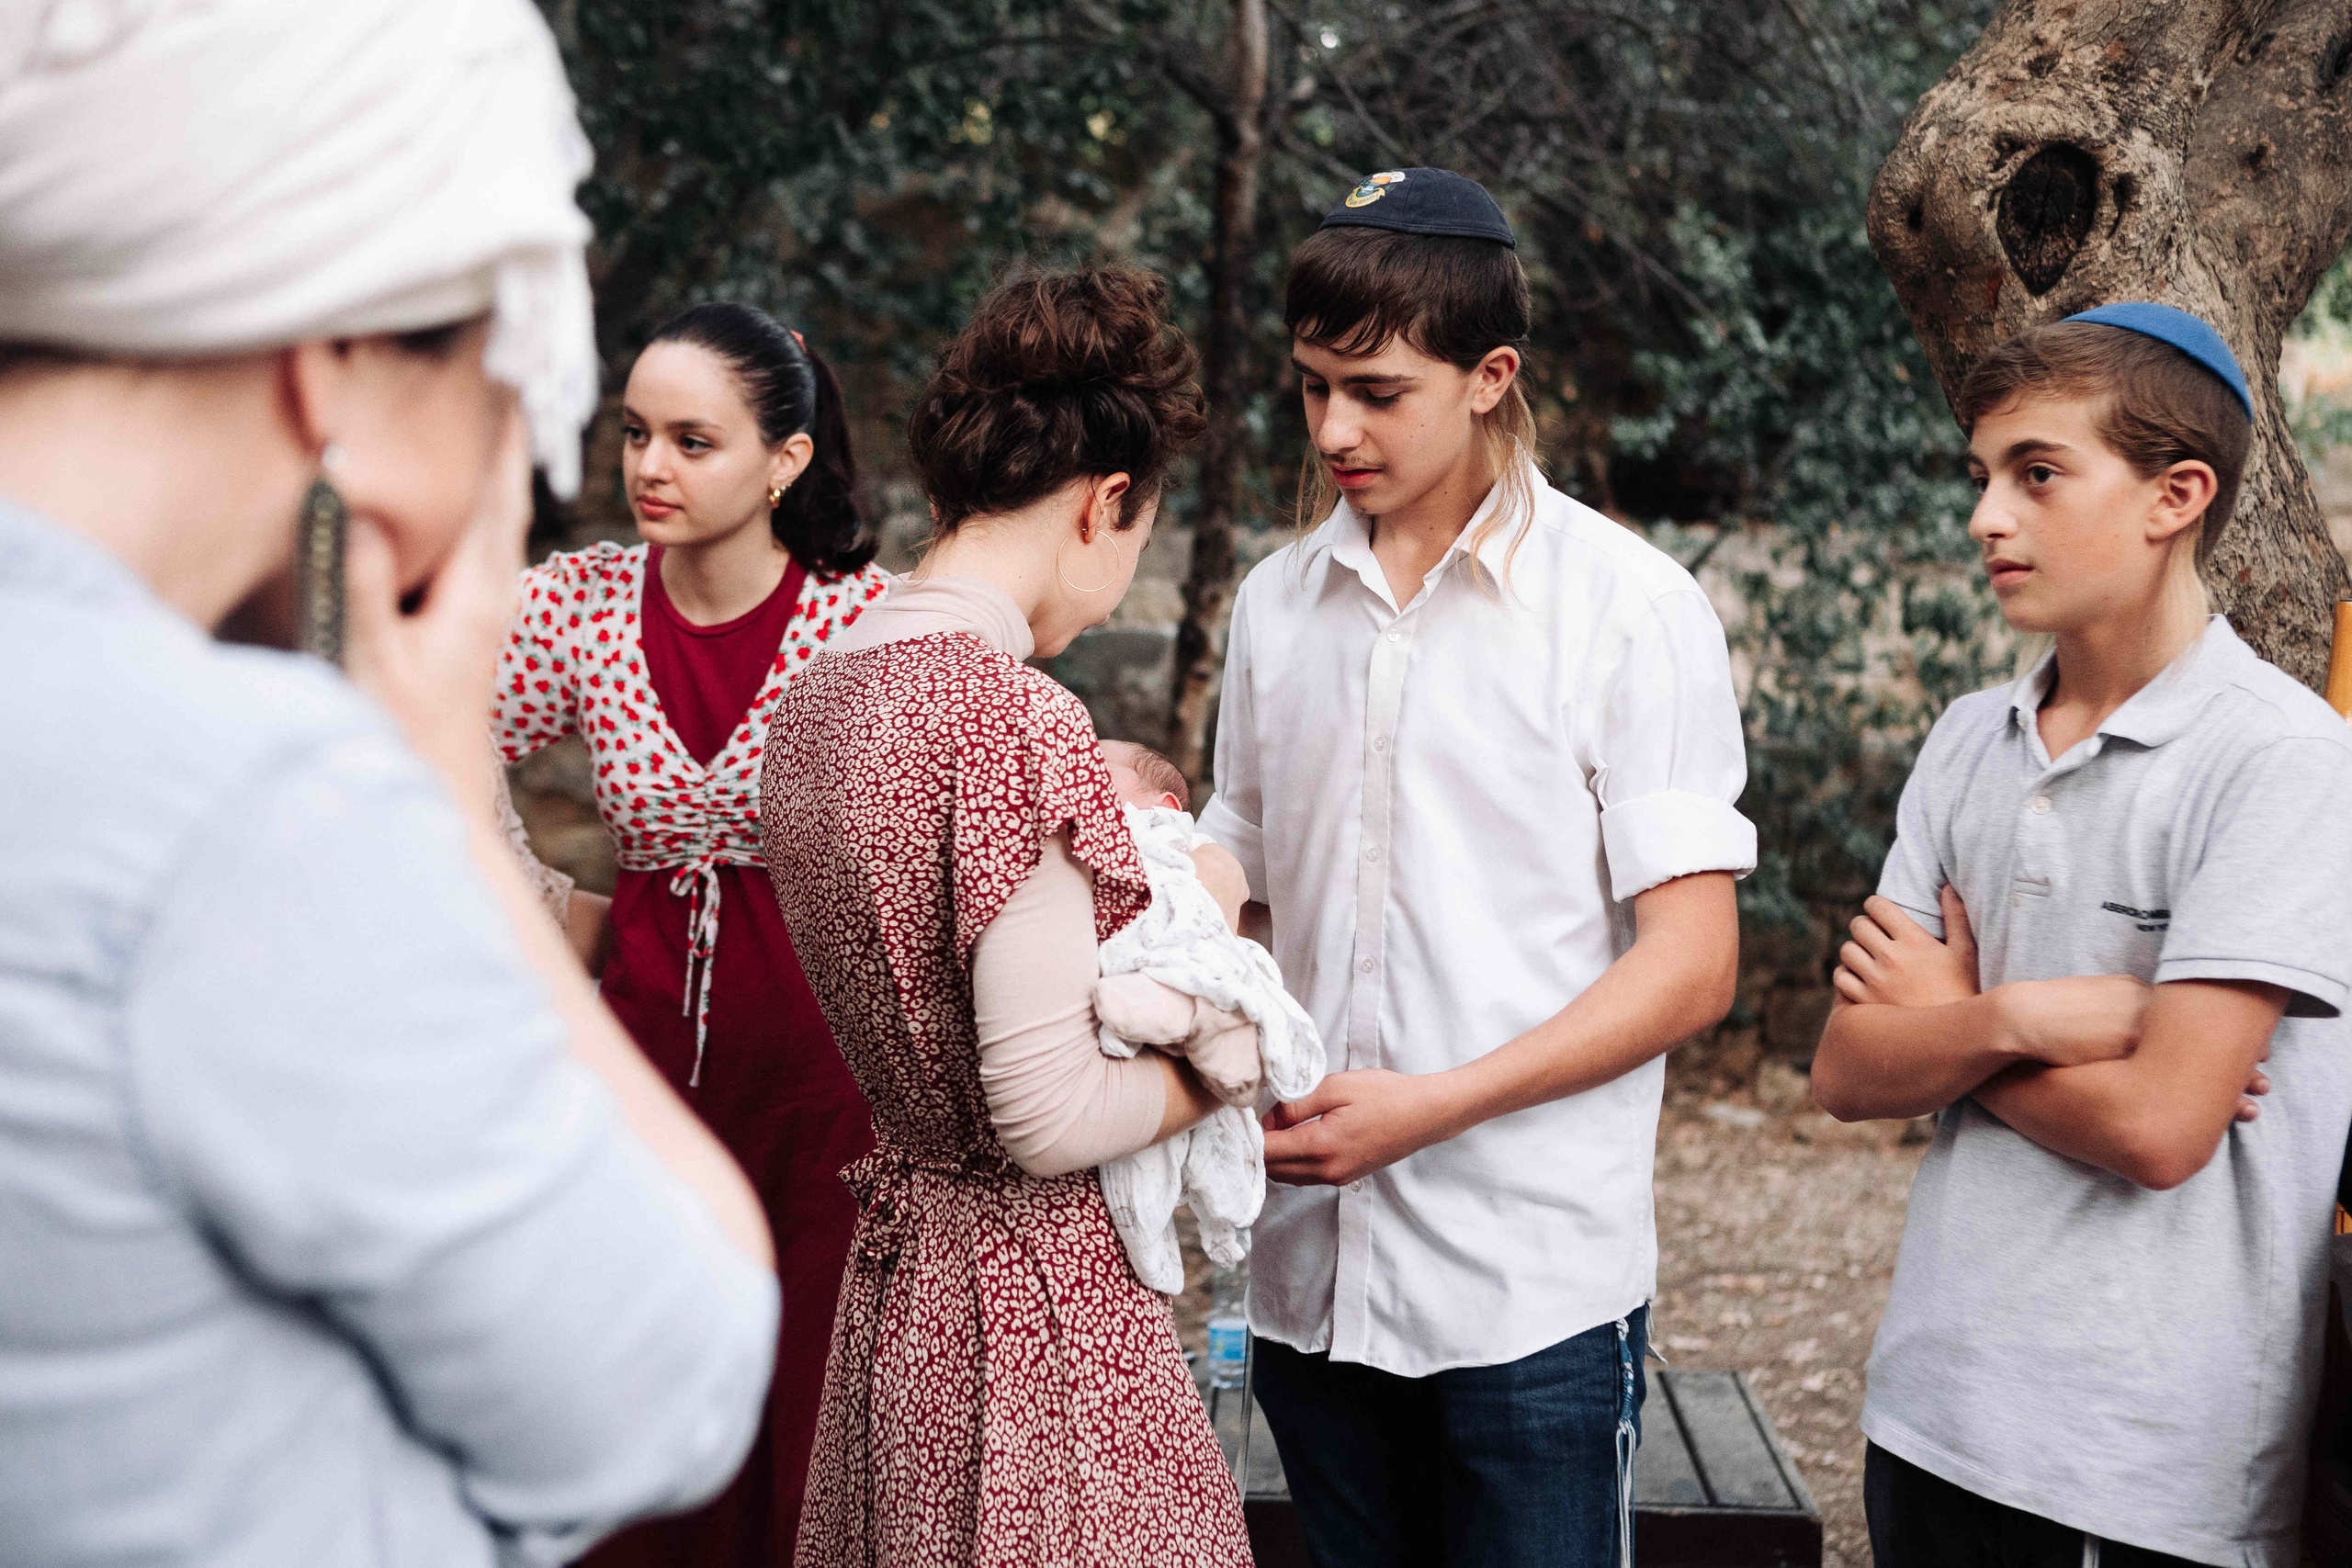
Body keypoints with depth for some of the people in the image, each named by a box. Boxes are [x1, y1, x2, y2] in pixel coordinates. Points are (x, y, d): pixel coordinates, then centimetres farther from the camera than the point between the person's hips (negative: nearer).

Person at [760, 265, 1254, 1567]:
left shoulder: (817, 691, 6)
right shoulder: (1018, 718, -21)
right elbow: (1050, 1117, -21)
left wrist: (1142, 873, 17)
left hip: (900, 1257, 9)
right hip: (1039, 1295, -9)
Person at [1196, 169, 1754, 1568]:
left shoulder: (1628, 606, -6)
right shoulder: (1276, 603, 9)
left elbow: (1692, 968, -9)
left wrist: (1431, 1106, -18)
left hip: (1535, 1291, -4)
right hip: (1313, 1277, 5)